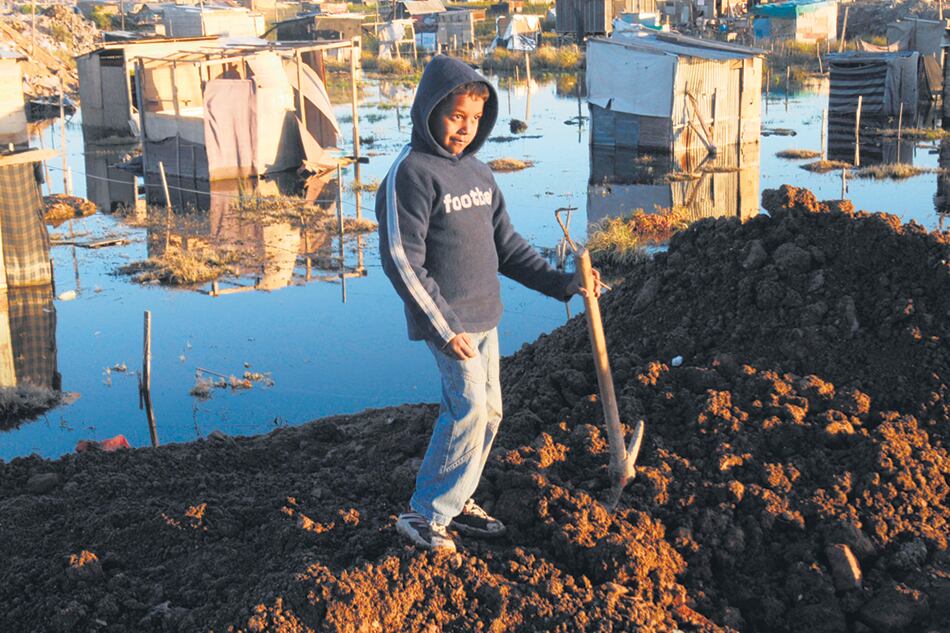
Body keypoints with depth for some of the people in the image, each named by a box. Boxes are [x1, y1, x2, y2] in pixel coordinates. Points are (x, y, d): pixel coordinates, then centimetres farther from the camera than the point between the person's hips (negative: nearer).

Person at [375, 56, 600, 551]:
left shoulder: (477, 172, 13)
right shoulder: (410, 173, -13)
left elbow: (505, 246, 17)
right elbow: (402, 261, -17)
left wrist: (560, 284, 7)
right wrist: (445, 327, -19)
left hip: (484, 316, 8)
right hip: (448, 320, -8)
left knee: (488, 410, 11)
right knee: (469, 410, -12)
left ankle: (456, 502, 26)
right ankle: (425, 516, 0)